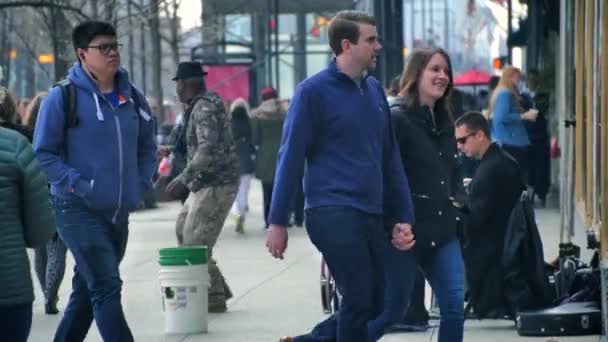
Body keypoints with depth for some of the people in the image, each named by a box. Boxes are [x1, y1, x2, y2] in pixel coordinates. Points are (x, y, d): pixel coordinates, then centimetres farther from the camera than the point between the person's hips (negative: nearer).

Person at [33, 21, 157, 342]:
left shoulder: (132, 97, 9)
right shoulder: (63, 97, -8)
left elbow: (147, 147, 20)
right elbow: (44, 154, -7)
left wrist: (141, 183, 5)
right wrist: (78, 185, -16)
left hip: (119, 212, 6)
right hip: (79, 210, -6)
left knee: (87, 289, 15)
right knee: (106, 288, -14)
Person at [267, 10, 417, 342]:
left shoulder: (374, 90, 12)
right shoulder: (313, 91, -5)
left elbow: (390, 159, 15)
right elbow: (291, 158, -5)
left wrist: (402, 217, 10)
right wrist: (277, 222, -7)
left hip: (372, 216, 7)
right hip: (332, 214, -7)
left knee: (386, 304, 5)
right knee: (359, 303, -5)